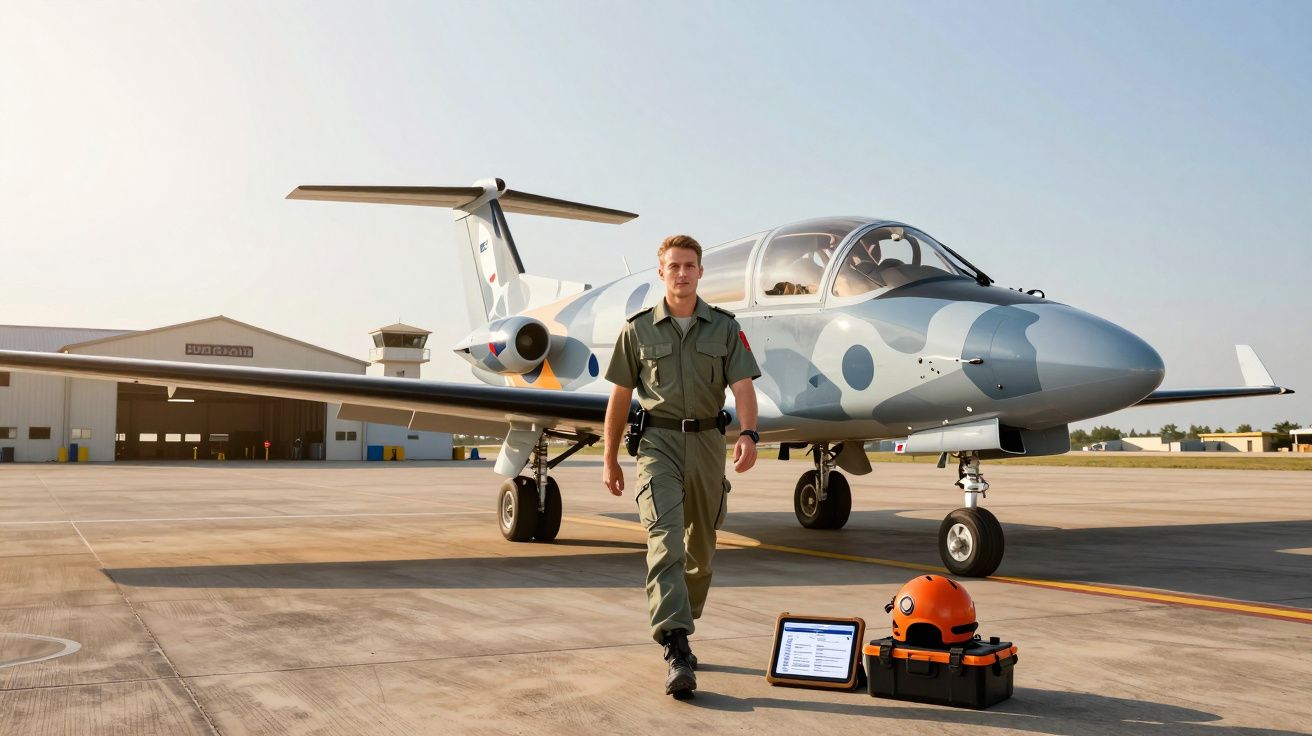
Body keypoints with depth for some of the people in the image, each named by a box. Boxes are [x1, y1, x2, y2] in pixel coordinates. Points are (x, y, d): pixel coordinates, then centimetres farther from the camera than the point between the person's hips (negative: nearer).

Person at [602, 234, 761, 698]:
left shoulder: (725, 327, 5)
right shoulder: (638, 329, 4)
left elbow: (742, 387, -6)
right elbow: (620, 397, 8)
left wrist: (748, 434, -25)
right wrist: (610, 460, 8)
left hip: (708, 441, 3)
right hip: (658, 440, -2)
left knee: (701, 548, 12)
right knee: (665, 539, -18)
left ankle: (678, 627, 33)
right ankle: (677, 652, -24)